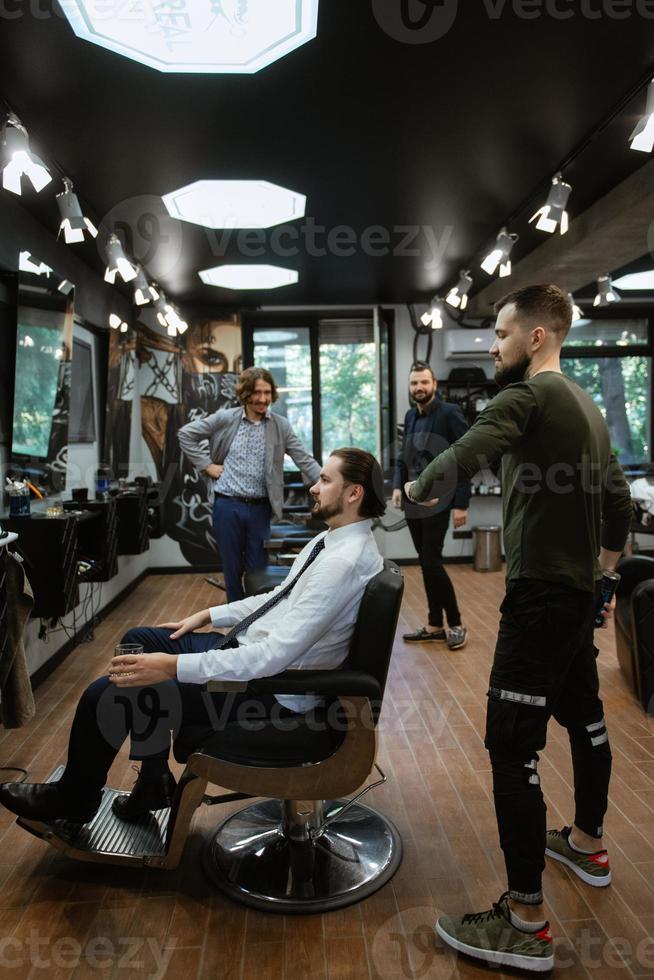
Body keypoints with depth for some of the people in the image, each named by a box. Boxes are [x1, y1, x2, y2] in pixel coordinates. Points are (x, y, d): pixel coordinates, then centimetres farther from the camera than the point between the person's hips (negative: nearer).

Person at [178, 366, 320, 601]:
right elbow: (185, 434, 5)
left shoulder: (280, 426, 1)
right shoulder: (225, 418, -2)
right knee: (232, 569, 10)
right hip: (227, 505, 0)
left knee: (258, 571, 8)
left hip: (259, 508, 1)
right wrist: (206, 465, -1)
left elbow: (304, 460, -2)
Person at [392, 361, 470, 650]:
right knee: (426, 563, 10)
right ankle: (435, 625, 20)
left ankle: (455, 624, 8)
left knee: (431, 562, -9)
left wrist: (461, 504, -15)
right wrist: (398, 486, 1)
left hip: (437, 501, -6)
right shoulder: (410, 416, 12)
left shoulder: (450, 413, -8)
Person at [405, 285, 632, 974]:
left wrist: (412, 492, -9)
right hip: (578, 591, 10)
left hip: (541, 593, -10)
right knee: (583, 715, 22)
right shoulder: (586, 405, 14)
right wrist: (603, 569, 27)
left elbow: (463, 456, -28)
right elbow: (617, 496, 20)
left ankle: (526, 923, 1)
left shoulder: (528, 395, -13)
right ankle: (587, 844, 42)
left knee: (512, 745, -7)